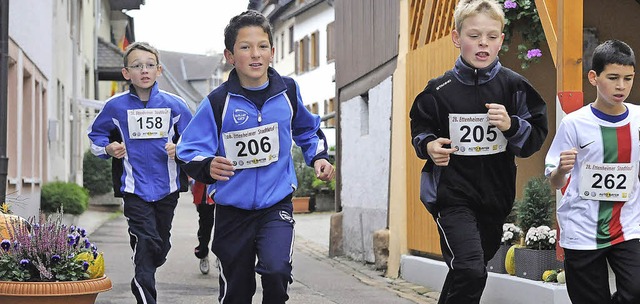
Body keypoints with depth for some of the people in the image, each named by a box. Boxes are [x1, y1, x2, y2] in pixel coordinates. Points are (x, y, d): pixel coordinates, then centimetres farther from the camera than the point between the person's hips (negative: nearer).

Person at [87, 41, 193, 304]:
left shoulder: (174, 104, -2)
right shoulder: (115, 106, -4)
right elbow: (96, 134, 12)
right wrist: (108, 148, -7)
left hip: (167, 188, 3)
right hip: (135, 189, -2)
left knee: (161, 247, 16)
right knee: (146, 244, -14)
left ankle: (141, 282, 44)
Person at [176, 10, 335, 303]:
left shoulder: (288, 90, -1)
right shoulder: (218, 102, -10)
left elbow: (307, 129, 19)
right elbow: (189, 150, -11)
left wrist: (318, 157, 4)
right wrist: (208, 166, -31)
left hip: (277, 205, 1)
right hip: (232, 210, 0)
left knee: (276, 269, -25)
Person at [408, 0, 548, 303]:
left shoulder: (514, 86, -1)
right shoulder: (440, 90, -4)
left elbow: (536, 137, 2)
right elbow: (420, 128, 9)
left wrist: (512, 126, -17)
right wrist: (429, 145, -12)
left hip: (496, 195, 3)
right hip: (452, 194, -3)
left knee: (467, 270, 17)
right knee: (470, 271, -21)